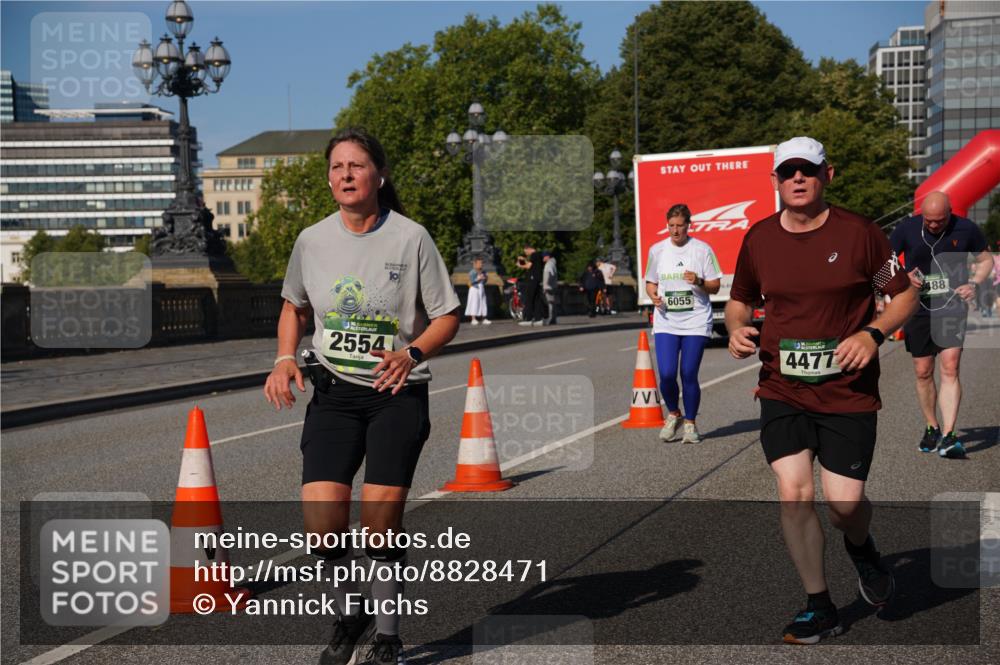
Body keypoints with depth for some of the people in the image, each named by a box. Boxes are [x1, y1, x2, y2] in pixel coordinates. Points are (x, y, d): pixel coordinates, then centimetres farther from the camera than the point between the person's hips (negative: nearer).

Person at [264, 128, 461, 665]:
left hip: (397, 394, -2)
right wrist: (285, 359, 2)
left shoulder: (410, 238, -9)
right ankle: (350, 614, 20)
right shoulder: (311, 240, 1)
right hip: (333, 394, 3)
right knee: (321, 523, -10)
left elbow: (447, 316, -2)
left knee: (381, 524, -6)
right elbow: (293, 306, 19)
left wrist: (411, 354, -20)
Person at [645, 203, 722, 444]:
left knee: (689, 375, -3)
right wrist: (653, 295, -4)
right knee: (666, 374, -10)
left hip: (696, 322, -2)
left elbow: (715, 286, 3)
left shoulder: (702, 249, 0)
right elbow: (650, 282, 18)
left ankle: (690, 423, 16)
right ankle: (673, 414, 18)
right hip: (666, 323, 2)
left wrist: (699, 282, -18)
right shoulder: (657, 250, 7)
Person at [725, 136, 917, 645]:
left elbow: (905, 294, 3)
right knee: (793, 494, -7)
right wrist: (737, 329, -5)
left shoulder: (857, 232, -5)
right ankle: (820, 608, 10)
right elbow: (739, 300, 18)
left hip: (848, 392, -2)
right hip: (781, 391, 2)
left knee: (844, 502, -4)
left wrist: (872, 334, -15)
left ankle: (861, 547, 35)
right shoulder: (758, 238, 3)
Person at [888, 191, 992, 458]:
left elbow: (985, 259, 11)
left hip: (952, 307, -1)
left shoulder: (966, 230, -4)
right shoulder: (906, 229, -4)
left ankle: (948, 436, -17)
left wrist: (974, 283, -7)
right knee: (923, 373, 6)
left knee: (950, 368, -14)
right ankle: (932, 428, 26)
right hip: (918, 308, 2)